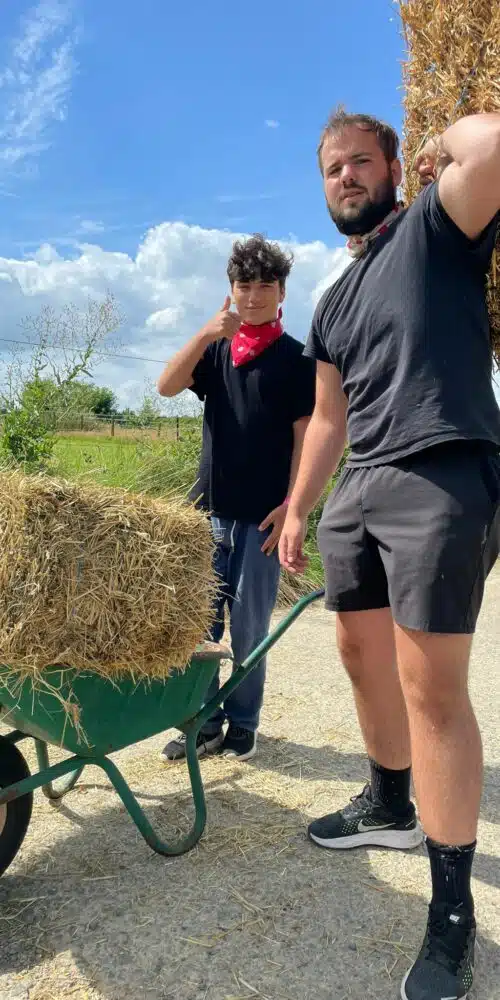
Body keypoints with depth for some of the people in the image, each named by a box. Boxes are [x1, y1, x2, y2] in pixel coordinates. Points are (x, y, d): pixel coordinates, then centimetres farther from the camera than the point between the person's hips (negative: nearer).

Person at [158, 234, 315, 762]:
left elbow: (304, 437, -2)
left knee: (249, 624, 4)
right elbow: (167, 386, -3)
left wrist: (291, 505, -10)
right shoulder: (215, 350, 13)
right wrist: (206, 333, -15)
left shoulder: (295, 358, 2)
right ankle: (203, 721, 17)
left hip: (263, 513, -3)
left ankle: (242, 722, 18)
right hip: (210, 507, 4)